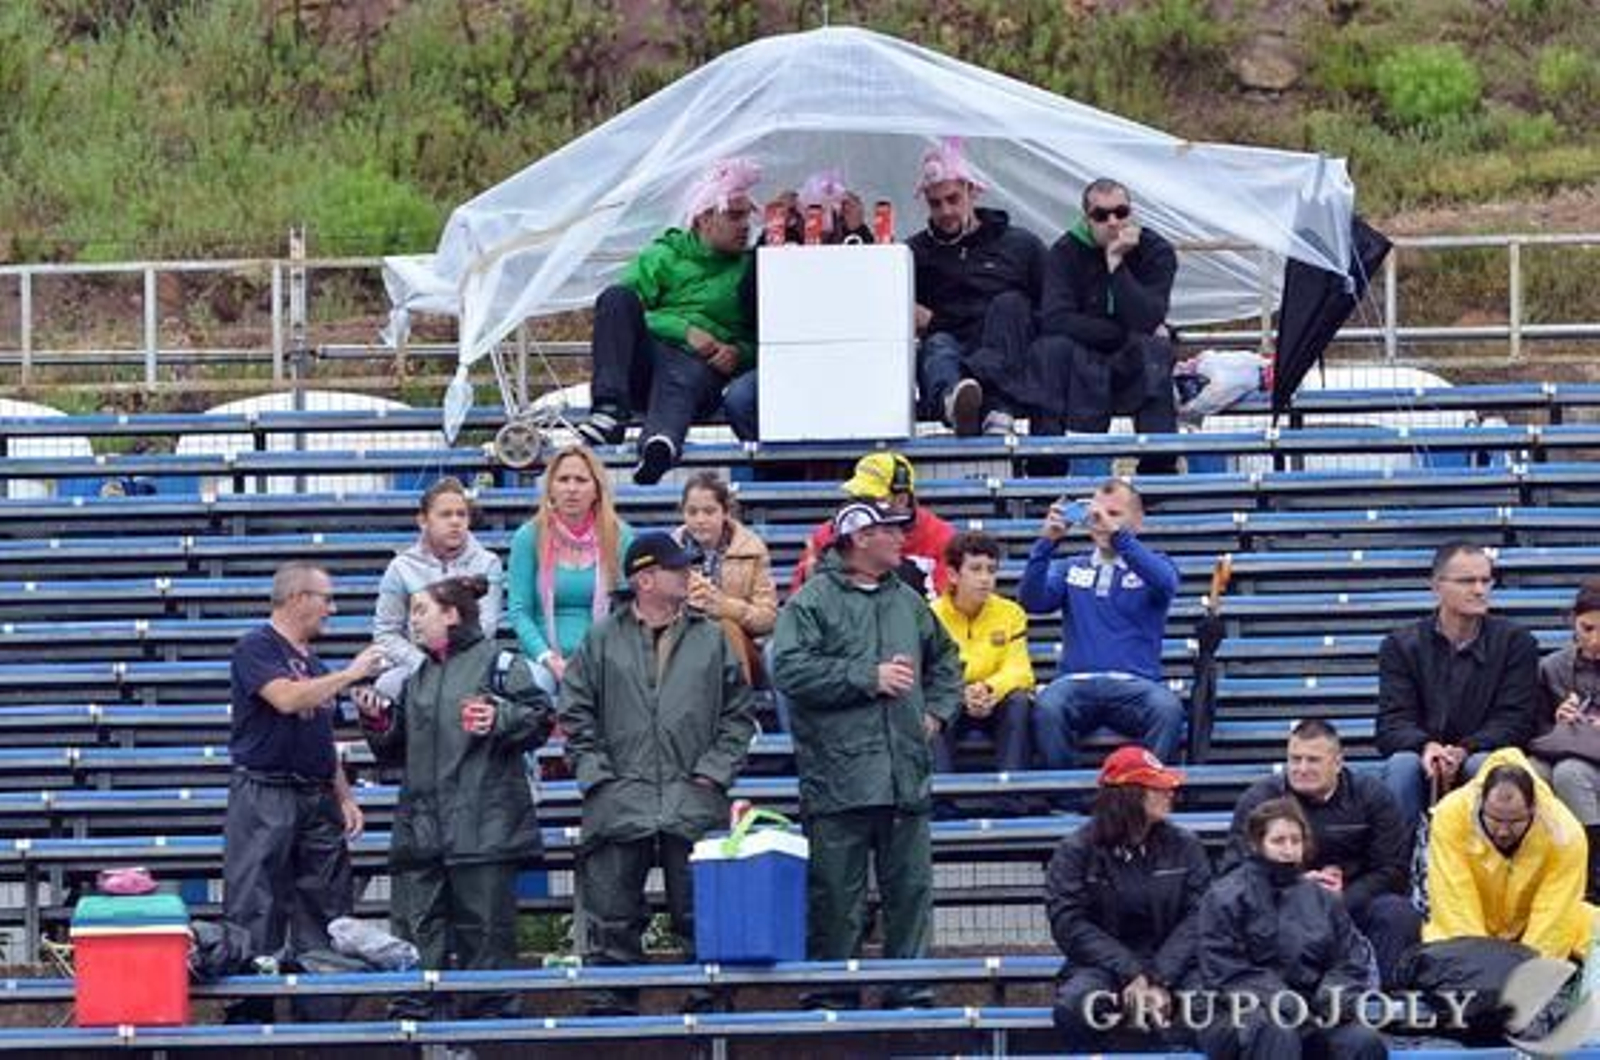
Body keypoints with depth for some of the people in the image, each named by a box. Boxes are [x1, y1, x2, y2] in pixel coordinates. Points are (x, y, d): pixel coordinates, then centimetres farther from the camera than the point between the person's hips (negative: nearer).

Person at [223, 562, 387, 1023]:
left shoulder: (312, 661, 19)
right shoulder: (256, 648, -7)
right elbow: (287, 698, -23)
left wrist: (345, 797, 16)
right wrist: (352, 673, -16)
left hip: (316, 797, 8)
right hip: (264, 794, -8)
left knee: (324, 907, 7)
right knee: (256, 911, -7)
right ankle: (248, 1015, -6)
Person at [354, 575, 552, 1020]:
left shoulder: (499, 663, 0)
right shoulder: (416, 679, 21)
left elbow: (540, 717, -5)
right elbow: (394, 751, 23)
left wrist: (500, 719, -20)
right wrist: (377, 720, 6)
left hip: (484, 828, -6)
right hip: (421, 828, 6)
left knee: (484, 923, -2)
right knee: (415, 922, 3)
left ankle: (493, 1012, 5)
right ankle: (411, 1013, 6)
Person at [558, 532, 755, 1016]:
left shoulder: (710, 638, 9)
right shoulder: (603, 640, 6)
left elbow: (737, 714, 10)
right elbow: (576, 714, 7)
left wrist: (715, 770, 0)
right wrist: (595, 771, -2)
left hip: (694, 805, 1)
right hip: (619, 803, 0)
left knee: (701, 915, 1)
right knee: (613, 919, 2)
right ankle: (611, 1005, 9)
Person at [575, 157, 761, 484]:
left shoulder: (750, 269, 24)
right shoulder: (664, 255, 19)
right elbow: (625, 309, 4)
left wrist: (740, 352, -3)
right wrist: (683, 330, -9)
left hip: (705, 367, -2)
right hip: (646, 359, 2)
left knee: (684, 379, -40)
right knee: (617, 296, -26)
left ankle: (660, 443, -77)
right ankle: (610, 411, -42)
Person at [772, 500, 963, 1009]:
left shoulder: (908, 601, 17)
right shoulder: (812, 602, -3)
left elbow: (946, 658, 33)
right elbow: (790, 669, -17)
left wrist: (937, 709, 16)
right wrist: (869, 678, -14)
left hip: (907, 774, 6)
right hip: (838, 775, -6)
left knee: (911, 887, 7)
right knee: (836, 893, -2)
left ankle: (910, 991, 14)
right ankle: (832, 992, 5)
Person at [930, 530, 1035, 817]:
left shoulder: (1010, 613, -1)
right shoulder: (933, 616, -7)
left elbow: (1019, 671, -10)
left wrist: (989, 689, -33)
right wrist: (962, 694, -35)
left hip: (995, 707, 2)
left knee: (1019, 700, -30)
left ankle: (1011, 801, -32)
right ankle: (940, 801, -37)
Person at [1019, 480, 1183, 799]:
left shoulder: (1152, 565, 15)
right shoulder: (1070, 569, 21)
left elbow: (1166, 584, -10)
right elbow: (1032, 601, 4)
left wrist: (1117, 534, -20)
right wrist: (1046, 543, -10)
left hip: (1135, 685, -1)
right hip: (1077, 681, 1)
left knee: (1168, 709, -34)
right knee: (1047, 709, -34)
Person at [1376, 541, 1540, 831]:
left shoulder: (1516, 642, 5)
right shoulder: (1401, 645, 6)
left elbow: (1515, 721, -4)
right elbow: (1392, 723, -4)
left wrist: (1463, 751, -23)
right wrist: (1427, 747, -28)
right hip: (1425, 764, 0)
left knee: (1486, 765, -33)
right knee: (1402, 764, -31)